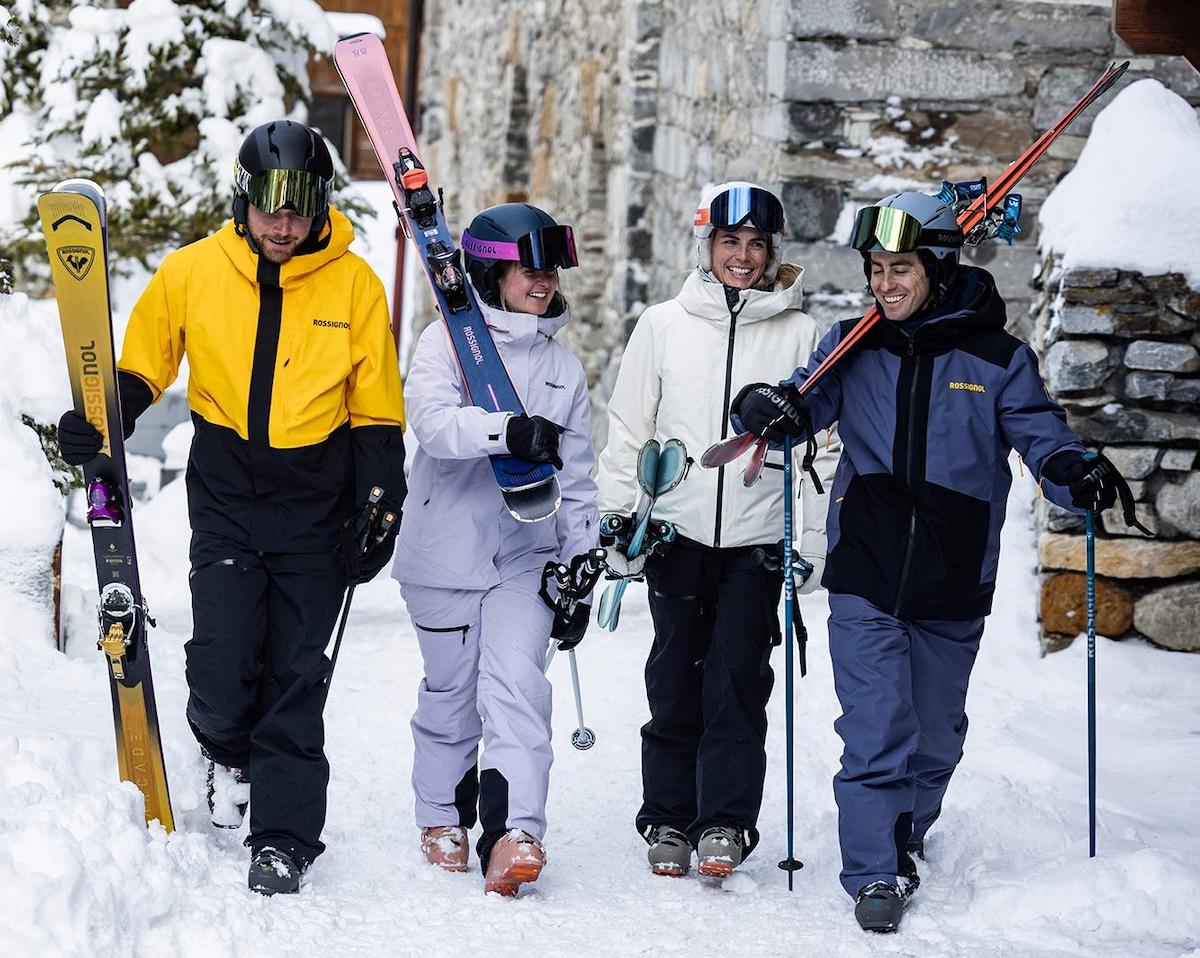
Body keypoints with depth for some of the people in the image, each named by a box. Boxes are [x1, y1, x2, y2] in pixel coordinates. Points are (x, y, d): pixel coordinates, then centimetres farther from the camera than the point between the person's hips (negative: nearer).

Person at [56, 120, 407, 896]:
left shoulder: (353, 283, -2)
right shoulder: (193, 272, -2)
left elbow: (376, 411, 3)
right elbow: (141, 368, 11)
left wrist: (379, 511, -2)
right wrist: (100, 423, -8)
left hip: (316, 499, 0)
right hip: (226, 490, 1)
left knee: (296, 674, 0)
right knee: (222, 657, -10)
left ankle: (284, 837, 8)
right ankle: (229, 752, 22)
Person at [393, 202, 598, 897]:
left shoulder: (563, 366, 13)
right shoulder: (448, 341, -1)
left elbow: (577, 478, 17)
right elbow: (432, 419, -21)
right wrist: (508, 430, -37)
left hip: (528, 553, 2)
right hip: (447, 550, -2)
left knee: (516, 685, -14)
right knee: (452, 692, 6)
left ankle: (516, 834, -23)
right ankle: (443, 818, 26)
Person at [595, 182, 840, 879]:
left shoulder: (801, 335, 5)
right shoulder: (663, 326, 6)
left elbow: (824, 446, 7)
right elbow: (628, 430, 11)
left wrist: (814, 544, 3)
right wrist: (618, 520, 5)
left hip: (759, 538, -1)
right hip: (677, 532, 1)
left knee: (736, 683, -8)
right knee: (676, 683, 4)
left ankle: (725, 823, -2)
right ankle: (669, 820, 15)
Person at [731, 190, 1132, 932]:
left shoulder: (996, 358, -3)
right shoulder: (854, 346, 3)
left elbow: (1039, 432, -6)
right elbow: (811, 395, -1)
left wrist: (1076, 475, -28)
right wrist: (770, 406, -26)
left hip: (953, 583, 1)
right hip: (865, 572, 0)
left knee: (936, 733, 16)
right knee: (876, 729, -9)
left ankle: (907, 835, 40)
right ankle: (877, 873, -2)